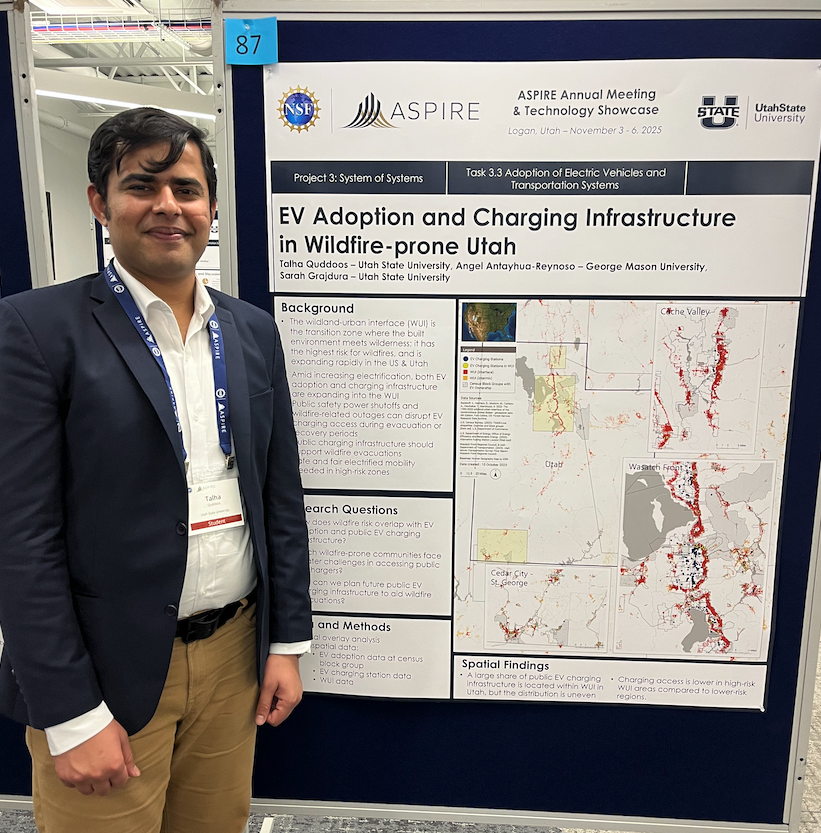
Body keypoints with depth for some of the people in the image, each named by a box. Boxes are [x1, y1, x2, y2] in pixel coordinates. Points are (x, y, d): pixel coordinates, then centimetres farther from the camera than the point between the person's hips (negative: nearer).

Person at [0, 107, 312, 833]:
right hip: (109, 667, -4)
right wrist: (71, 715, -12)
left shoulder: (253, 330, 4)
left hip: (235, 653, 4)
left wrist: (288, 642, 6)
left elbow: (281, 496, 6)